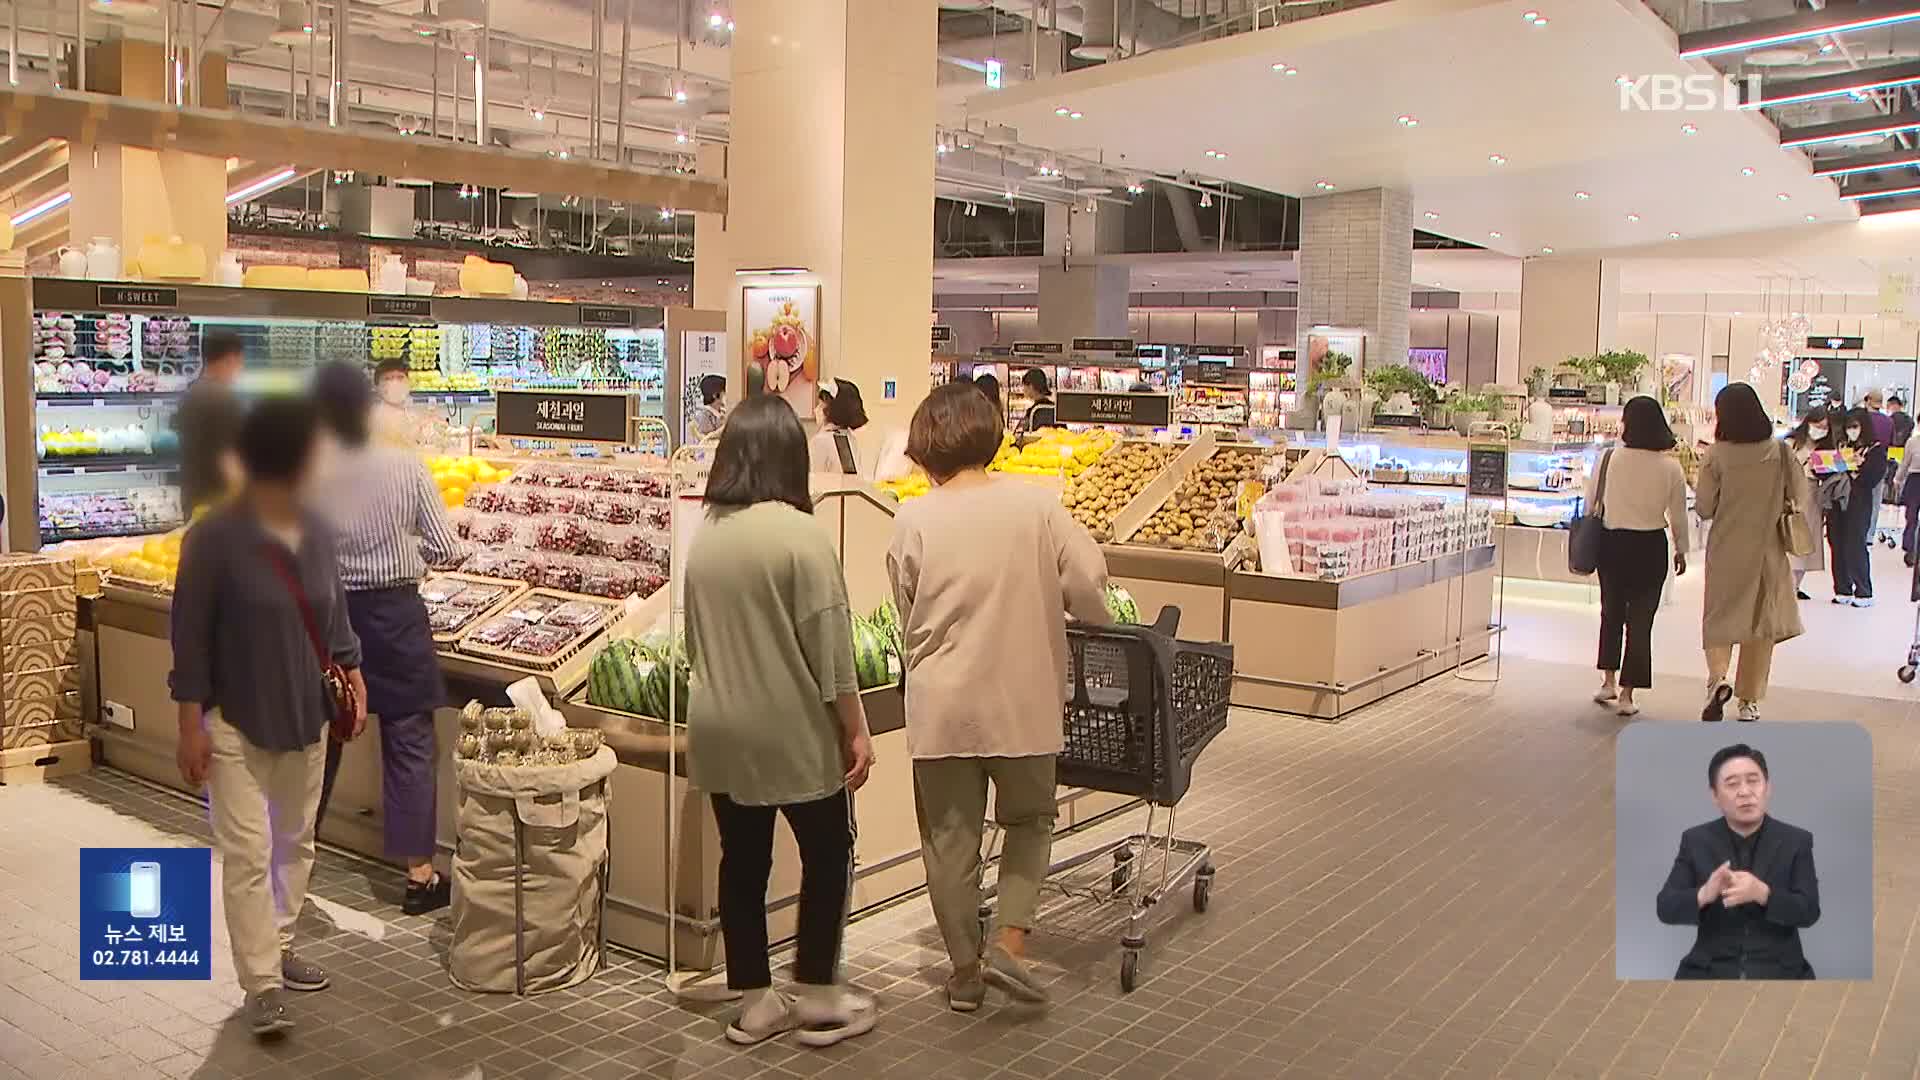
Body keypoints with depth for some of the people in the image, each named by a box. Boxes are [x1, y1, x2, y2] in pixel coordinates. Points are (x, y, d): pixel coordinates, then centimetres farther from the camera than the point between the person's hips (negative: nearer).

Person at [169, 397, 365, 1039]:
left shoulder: (316, 533, 2)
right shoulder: (216, 539, -15)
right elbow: (190, 637, -12)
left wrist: (355, 679, 6)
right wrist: (191, 724, -12)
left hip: (306, 717, 6)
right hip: (235, 721, -6)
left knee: (295, 842, 16)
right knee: (248, 853, -5)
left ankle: (278, 948, 33)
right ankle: (262, 985, 2)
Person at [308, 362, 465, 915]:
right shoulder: (405, 467, -11)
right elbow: (447, 551, -9)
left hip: (326, 614, 2)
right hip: (395, 614, -2)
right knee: (409, 744, 7)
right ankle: (419, 873, 12)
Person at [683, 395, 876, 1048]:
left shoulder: (704, 536, 4)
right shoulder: (801, 534, -16)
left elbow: (695, 639, 12)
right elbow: (830, 648, -16)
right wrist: (856, 730, -9)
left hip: (720, 732, 6)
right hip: (795, 732, -6)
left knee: (743, 861, 13)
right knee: (828, 854, 10)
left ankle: (755, 1004, 22)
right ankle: (818, 1000, 17)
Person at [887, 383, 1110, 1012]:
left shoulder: (914, 520, -6)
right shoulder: (1034, 505, -7)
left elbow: (907, 620, 3)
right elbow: (1089, 587, -9)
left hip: (941, 705, 0)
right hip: (1022, 700, 0)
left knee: (950, 837, 13)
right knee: (1030, 819, 21)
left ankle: (966, 972, 22)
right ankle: (1009, 942, 8)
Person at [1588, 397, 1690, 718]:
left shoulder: (1609, 458, -9)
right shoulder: (1670, 467, -9)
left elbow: (1590, 501, 0)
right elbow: (1678, 515, -2)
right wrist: (1681, 550, 13)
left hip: (1612, 542, 1)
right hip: (1650, 547, -1)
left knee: (1611, 612, 20)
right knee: (1640, 619, 6)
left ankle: (1608, 681, 23)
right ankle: (1627, 694, 7)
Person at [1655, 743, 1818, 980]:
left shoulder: (1796, 841, 3)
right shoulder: (1695, 841, 3)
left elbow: (1809, 912, -5)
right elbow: (1665, 908, -3)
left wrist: (1762, 893, -24)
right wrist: (1704, 894, -23)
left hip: (1779, 970, 0)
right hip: (1711, 970, 0)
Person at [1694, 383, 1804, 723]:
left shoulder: (1717, 455, -12)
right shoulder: (1779, 451, -5)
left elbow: (1704, 509, -7)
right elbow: (1800, 497, 2)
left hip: (1726, 551, -2)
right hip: (1768, 550, 2)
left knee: (1720, 617, 11)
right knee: (1761, 622, 13)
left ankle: (1717, 676, -15)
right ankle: (1749, 701, 18)